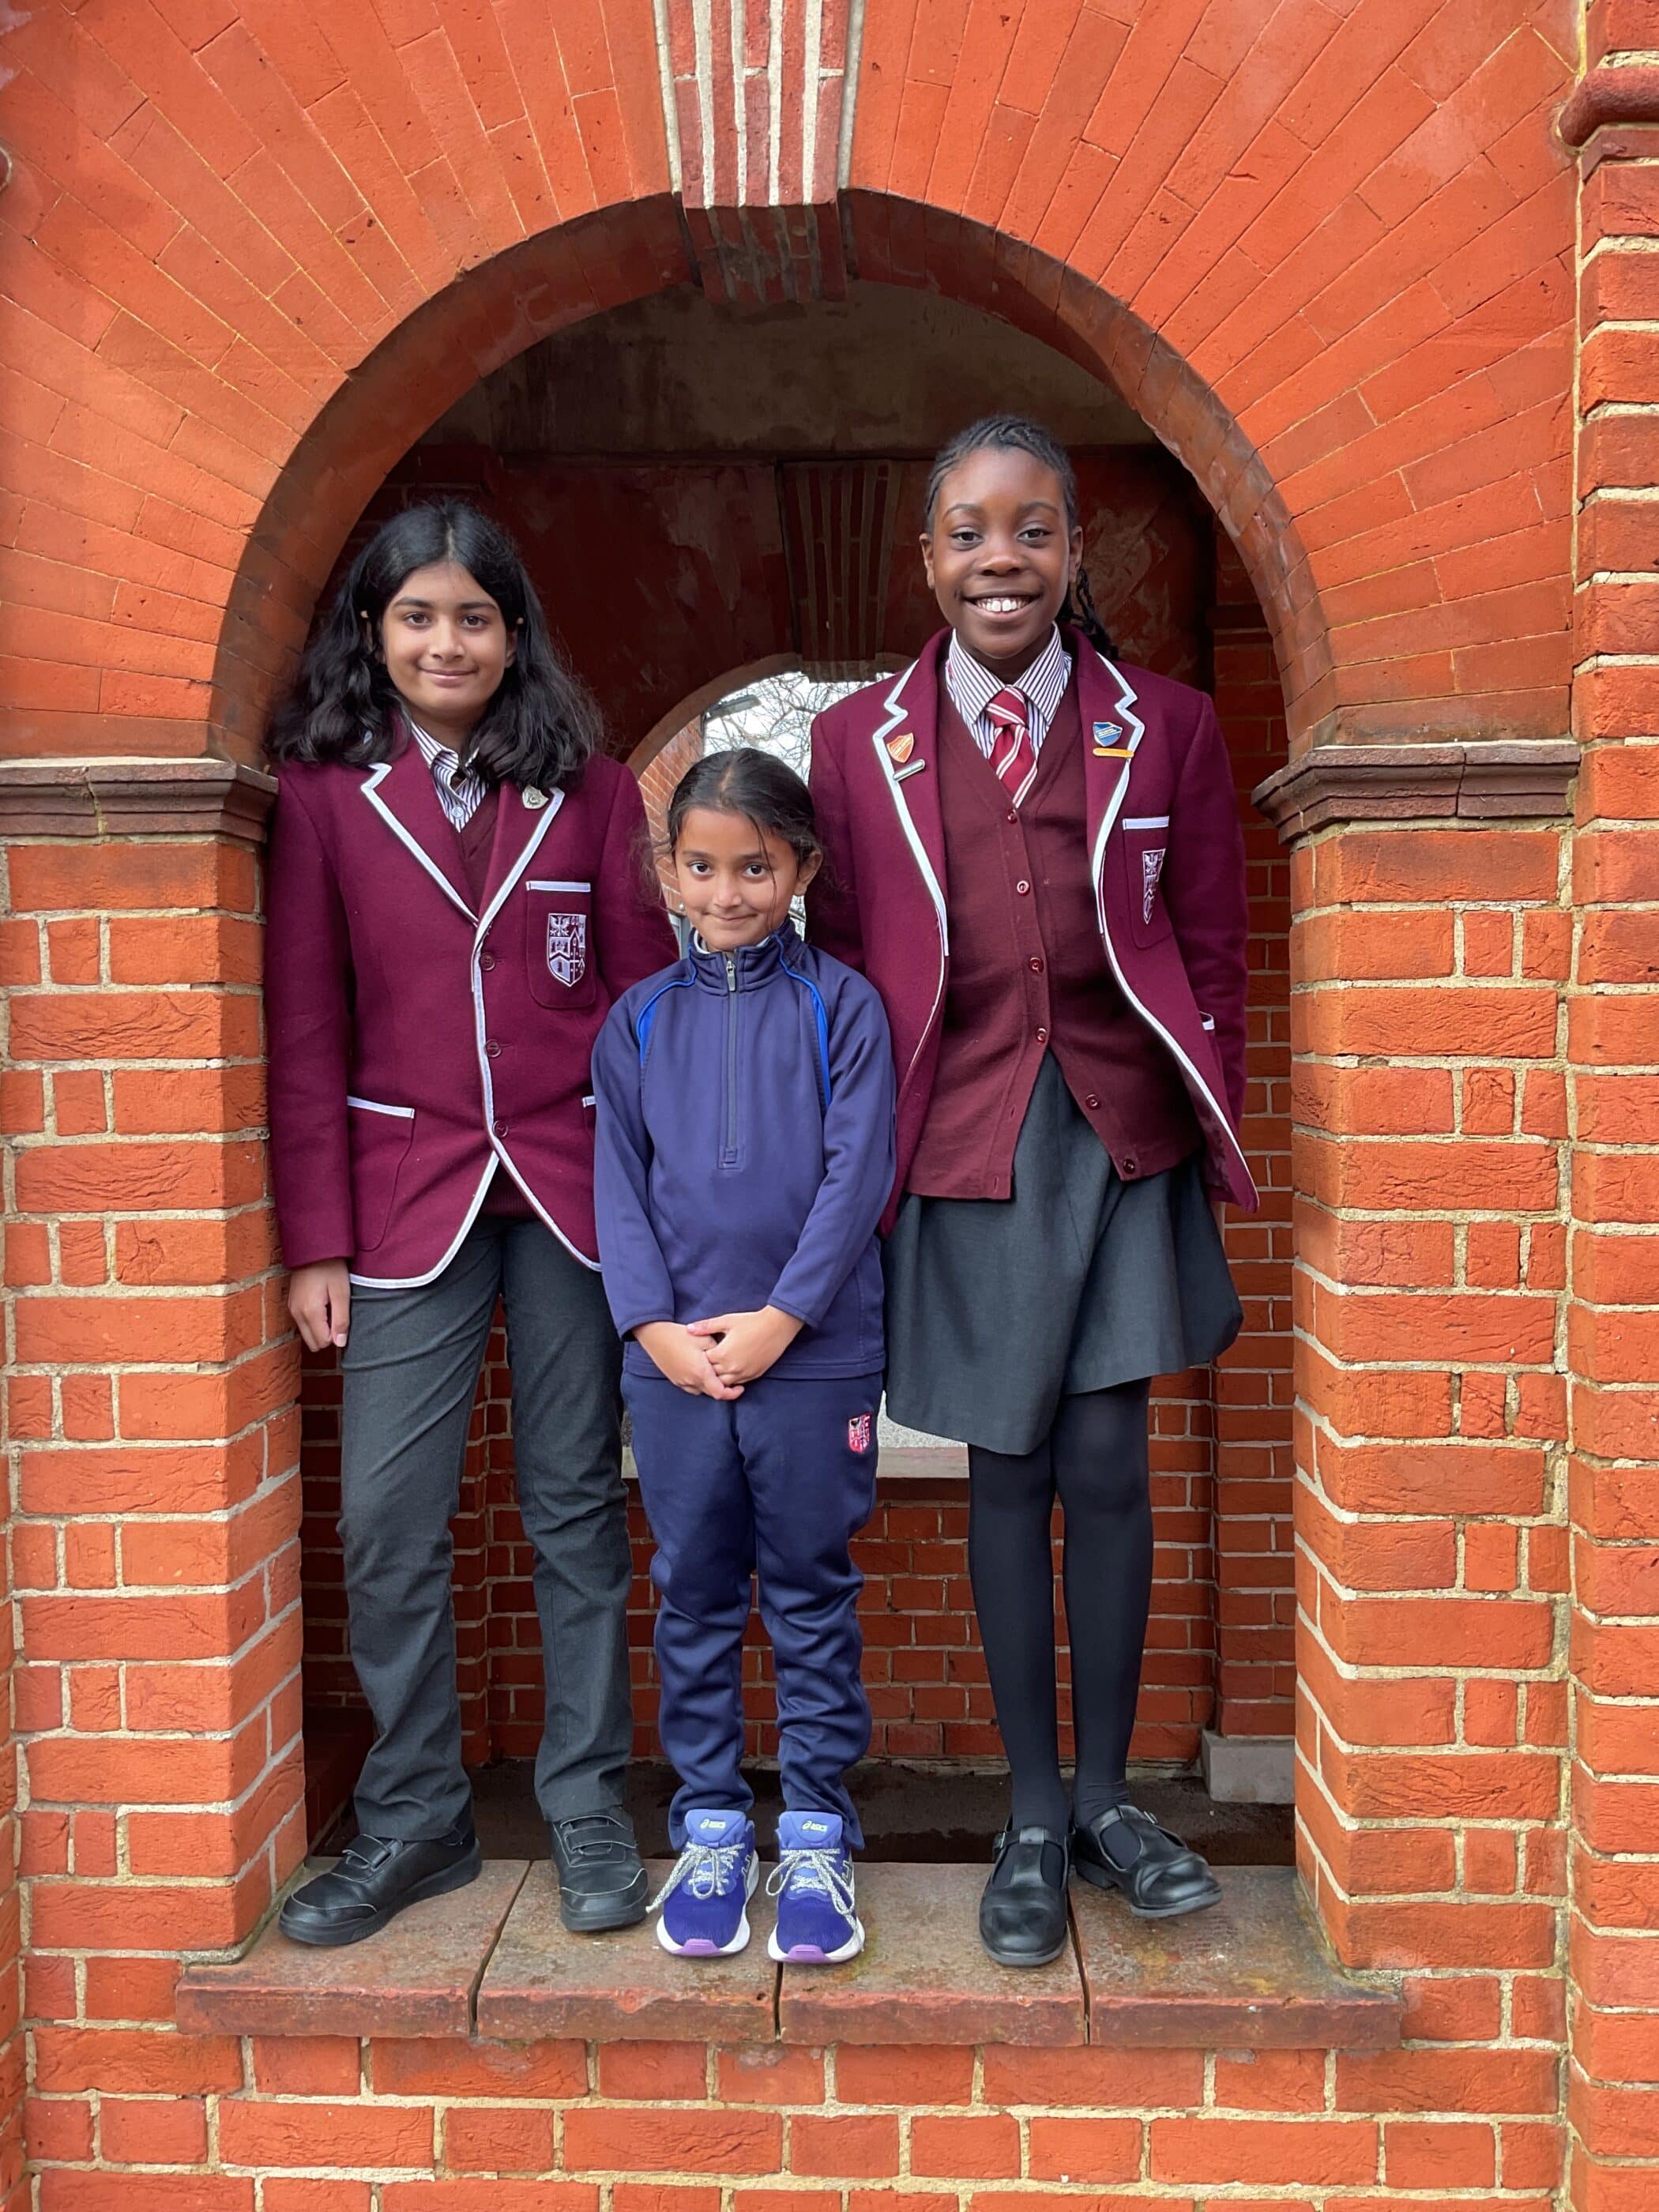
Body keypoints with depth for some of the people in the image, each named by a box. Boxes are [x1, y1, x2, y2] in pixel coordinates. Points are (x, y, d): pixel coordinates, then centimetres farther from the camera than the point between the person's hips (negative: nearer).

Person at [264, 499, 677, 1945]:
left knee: (579, 1504, 8)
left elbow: (649, 993, 5)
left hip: (576, 1185, 1)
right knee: (386, 1523, -1)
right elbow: (305, 1026, 2)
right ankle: (414, 1822, 21)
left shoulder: (589, 788, 5)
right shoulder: (324, 792, 3)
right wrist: (316, 1239, -2)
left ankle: (590, 1810, 24)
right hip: (408, 1193, 0)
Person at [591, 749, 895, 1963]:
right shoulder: (639, 1019, 7)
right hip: (673, 1360, 3)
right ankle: (711, 1828, 27)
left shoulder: (841, 1005, -1)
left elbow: (857, 1174, -7)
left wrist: (780, 1319, -14)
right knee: (693, 1597, 12)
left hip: (816, 1356, -2)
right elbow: (619, 1187, 4)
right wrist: (654, 1325, -8)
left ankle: (817, 1838, 23)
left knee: (813, 1598, 9)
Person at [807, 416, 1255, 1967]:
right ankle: (1033, 1817, 25)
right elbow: (838, 969, 5)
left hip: (1121, 1141, 1)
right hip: (963, 1149, 0)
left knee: (1108, 1465, 5)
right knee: (1007, 1476, 8)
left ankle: (1105, 1794, 27)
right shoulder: (856, 743, 2)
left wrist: (1207, 1136, 2)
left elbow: (1209, 954, 6)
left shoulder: (1166, 729, 2)